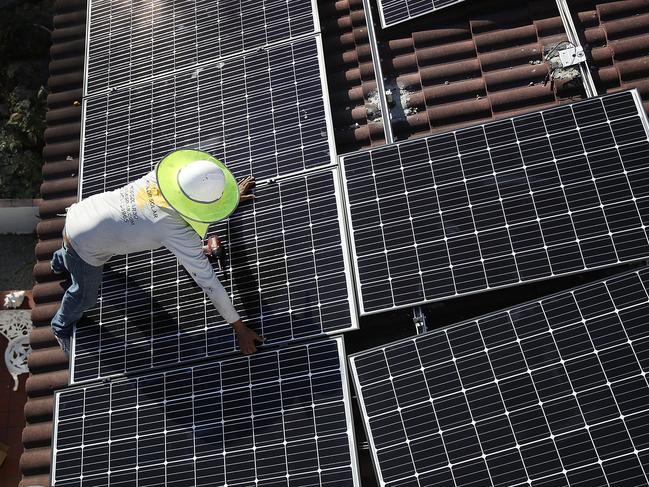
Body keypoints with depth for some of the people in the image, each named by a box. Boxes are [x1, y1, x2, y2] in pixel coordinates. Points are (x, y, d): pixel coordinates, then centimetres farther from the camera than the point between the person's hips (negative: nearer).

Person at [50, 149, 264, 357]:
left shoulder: (163, 174, -17)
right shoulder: (180, 234, -34)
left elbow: (191, 193, 7)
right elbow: (208, 282, -28)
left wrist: (233, 196, 20)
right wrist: (240, 330, -20)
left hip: (77, 212, 6)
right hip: (84, 245, -6)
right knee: (85, 298, 25)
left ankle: (60, 261, 77)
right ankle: (62, 328, 57)